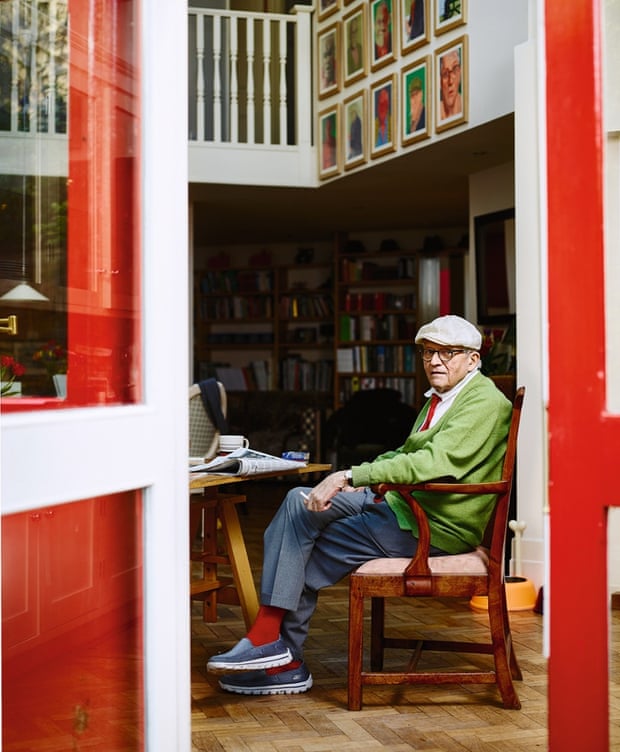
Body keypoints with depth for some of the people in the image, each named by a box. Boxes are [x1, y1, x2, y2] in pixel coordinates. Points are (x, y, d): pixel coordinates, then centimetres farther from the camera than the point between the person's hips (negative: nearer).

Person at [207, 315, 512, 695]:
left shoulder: (485, 402, -13)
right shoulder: (439, 398, 18)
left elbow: (434, 462, -28)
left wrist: (350, 476, -32)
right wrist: (351, 481, 4)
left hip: (434, 527, -9)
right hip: (401, 505, 9)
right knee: (300, 503, -6)